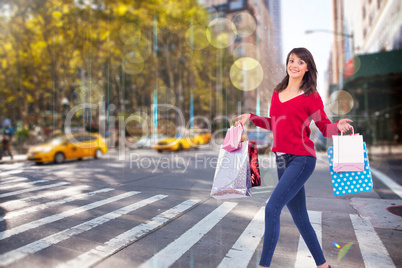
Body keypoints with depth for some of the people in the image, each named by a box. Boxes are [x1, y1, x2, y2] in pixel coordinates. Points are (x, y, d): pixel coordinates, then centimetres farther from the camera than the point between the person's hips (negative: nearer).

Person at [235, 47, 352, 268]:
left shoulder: (311, 96, -4)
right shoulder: (277, 93, 12)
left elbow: (325, 127, -1)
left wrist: (339, 126, -21)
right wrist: (250, 117, 13)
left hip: (301, 159, -6)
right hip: (281, 159, 6)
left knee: (272, 208, -15)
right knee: (299, 218, 14)